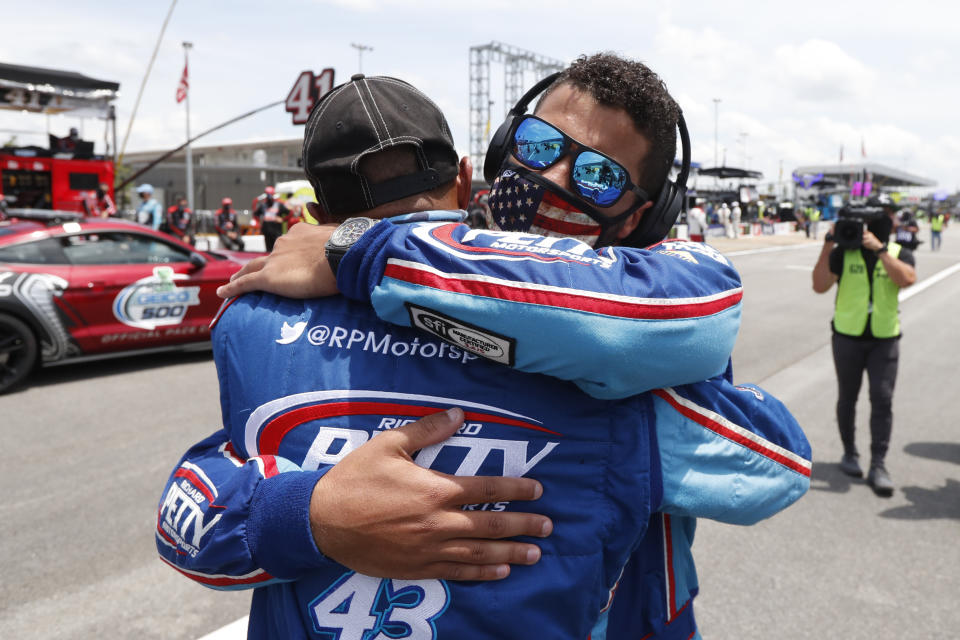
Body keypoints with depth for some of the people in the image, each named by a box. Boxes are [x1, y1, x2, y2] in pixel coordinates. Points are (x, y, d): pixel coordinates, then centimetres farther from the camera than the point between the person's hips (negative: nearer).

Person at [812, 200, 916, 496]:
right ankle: (849, 453, 29)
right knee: (847, 398, 11)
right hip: (848, 336, 0)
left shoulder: (899, 254, 1)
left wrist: (880, 249, -25)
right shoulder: (843, 253, -3)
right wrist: (828, 244, -18)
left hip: (885, 338, 0)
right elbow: (820, 285, -16)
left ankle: (878, 466, 1)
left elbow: (907, 278, -20)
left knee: (882, 400, -6)